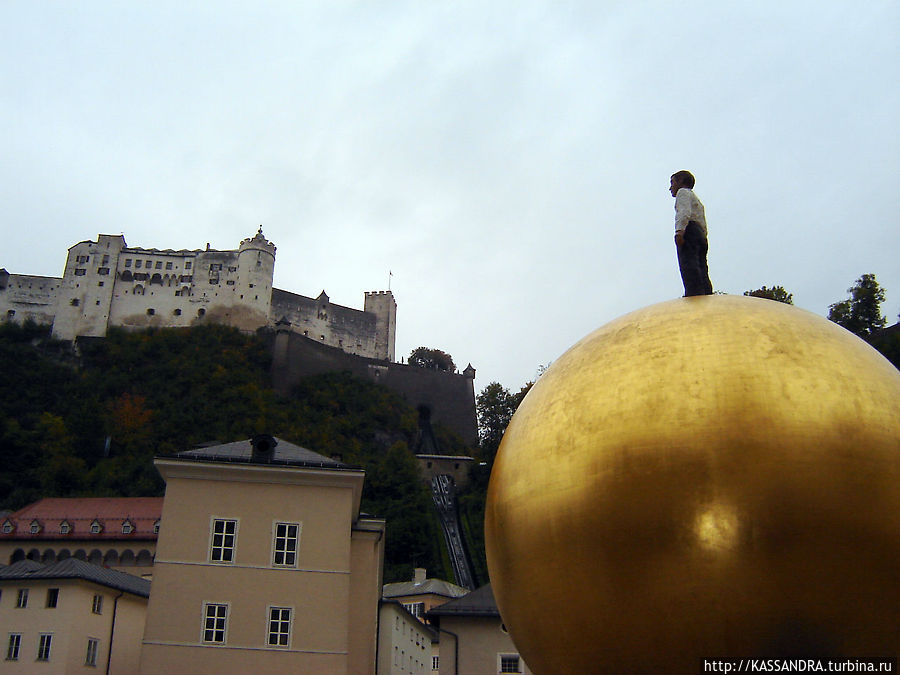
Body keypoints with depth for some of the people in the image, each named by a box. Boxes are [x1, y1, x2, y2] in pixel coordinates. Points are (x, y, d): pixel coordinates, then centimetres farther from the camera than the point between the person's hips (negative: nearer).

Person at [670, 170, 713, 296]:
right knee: (702, 274, -4)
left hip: (689, 230, -9)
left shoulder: (683, 192, 13)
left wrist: (680, 230, -21)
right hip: (701, 235, 9)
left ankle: (695, 298, -40)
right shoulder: (697, 200, 40)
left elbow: (685, 211, -8)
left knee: (689, 267, -24)